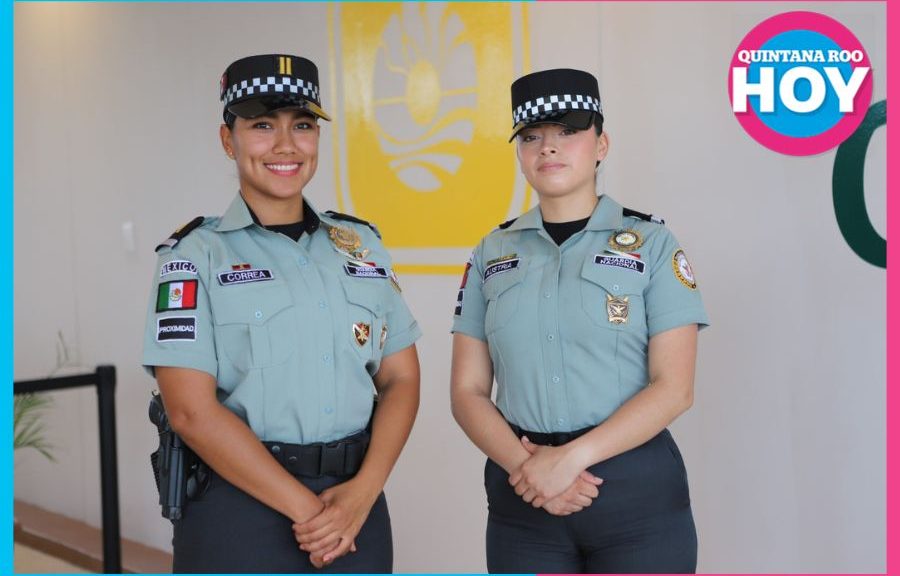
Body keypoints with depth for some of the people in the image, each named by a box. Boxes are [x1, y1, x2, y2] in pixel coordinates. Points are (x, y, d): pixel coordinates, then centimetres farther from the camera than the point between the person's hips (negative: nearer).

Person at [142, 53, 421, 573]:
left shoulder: (362, 244, 8)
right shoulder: (196, 254, -4)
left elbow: (401, 379, 6)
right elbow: (192, 411, -12)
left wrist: (363, 492, -9)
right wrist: (304, 507, -13)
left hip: (356, 508, 4)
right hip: (238, 503, -3)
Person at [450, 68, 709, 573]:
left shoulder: (652, 243, -1)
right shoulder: (492, 254, 7)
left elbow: (674, 388, -8)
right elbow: (468, 390, 4)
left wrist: (571, 458, -16)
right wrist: (524, 464, -12)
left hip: (637, 491, -2)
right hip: (522, 500, 2)